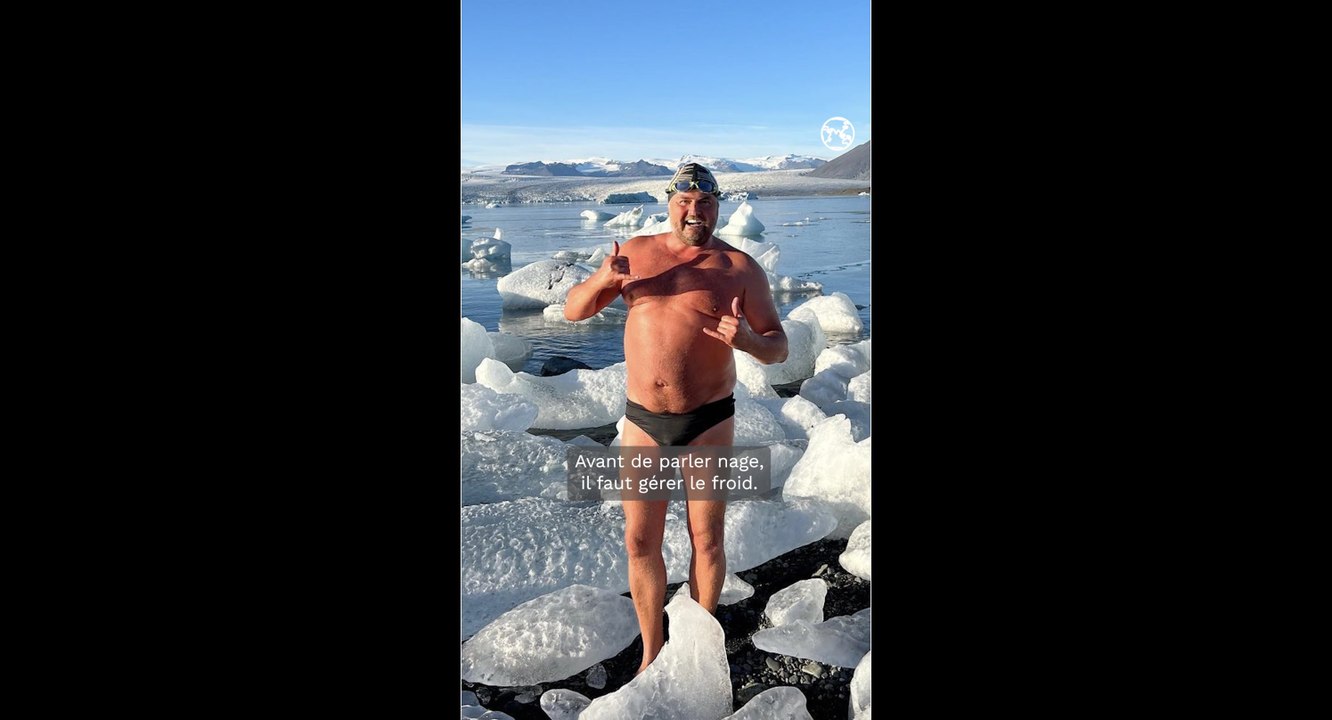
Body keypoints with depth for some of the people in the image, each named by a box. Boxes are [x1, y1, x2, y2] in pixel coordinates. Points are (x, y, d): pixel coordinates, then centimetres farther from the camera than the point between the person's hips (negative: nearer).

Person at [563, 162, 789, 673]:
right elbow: (572, 310, 5)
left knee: (706, 540, 8)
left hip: (708, 423, -2)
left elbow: (778, 349, -3)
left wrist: (747, 340, -27)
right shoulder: (636, 252, 4)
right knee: (640, 542, 6)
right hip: (643, 422, 2)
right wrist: (603, 279, -16)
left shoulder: (739, 268, -4)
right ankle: (652, 650, 26)